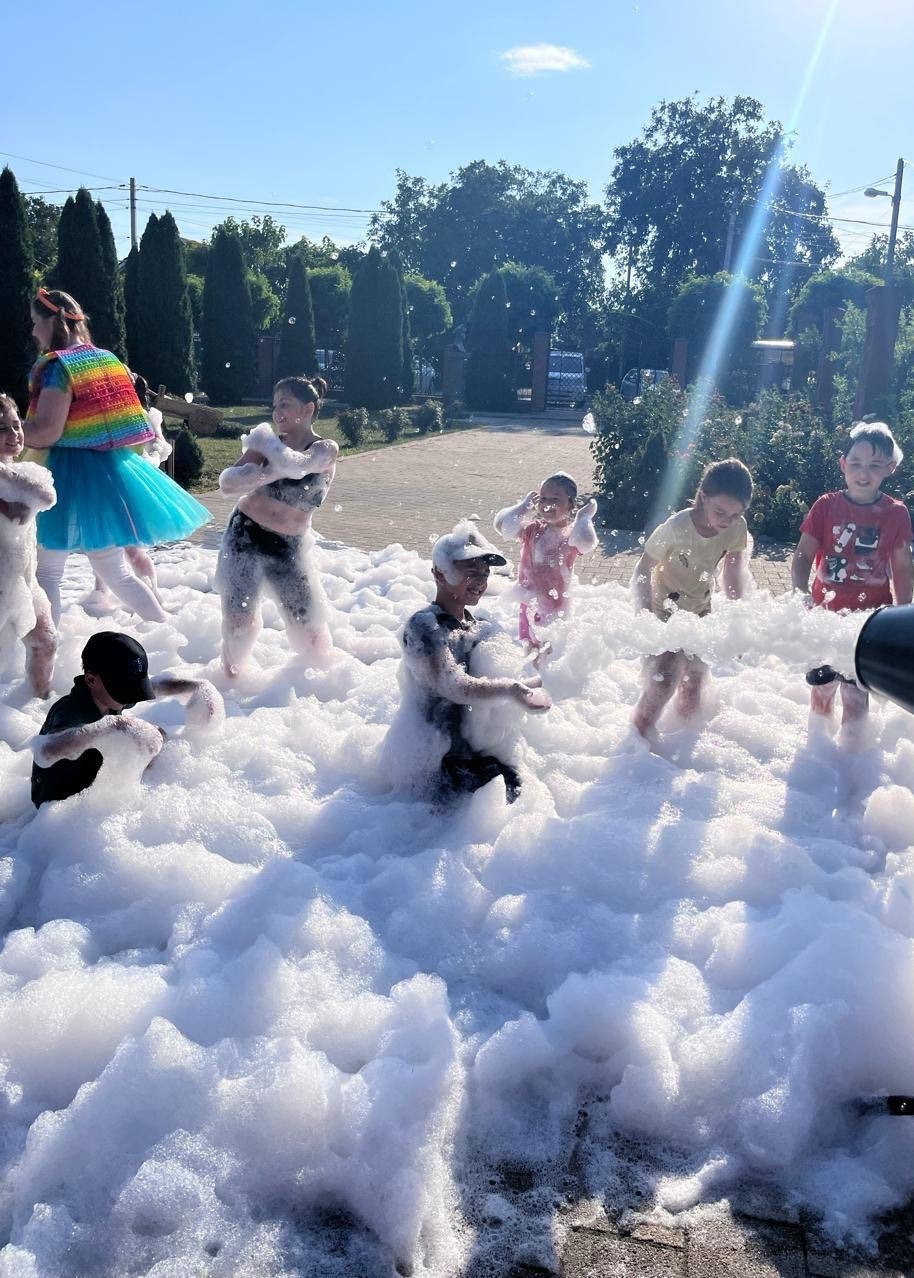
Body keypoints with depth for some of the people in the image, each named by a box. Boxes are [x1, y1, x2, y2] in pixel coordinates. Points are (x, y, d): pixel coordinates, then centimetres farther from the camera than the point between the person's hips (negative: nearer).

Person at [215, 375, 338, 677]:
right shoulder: (270, 444, 0)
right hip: (245, 537, 1)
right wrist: (275, 471, -22)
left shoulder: (326, 449, -7)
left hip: (288, 548, -1)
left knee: (309, 629, 3)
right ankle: (229, 676, 16)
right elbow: (228, 484, -11)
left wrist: (263, 440, -13)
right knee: (239, 620, -6)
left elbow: (296, 465, -29)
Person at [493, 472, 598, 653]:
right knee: (530, 650, 18)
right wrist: (524, 506, -5)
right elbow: (502, 525, -17)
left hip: (556, 610, -3)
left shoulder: (572, 533, -10)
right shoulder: (532, 530, 0)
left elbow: (586, 543, -36)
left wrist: (584, 516, -19)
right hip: (529, 607, 4)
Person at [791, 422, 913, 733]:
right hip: (825, 616, 1)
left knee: (856, 692, 4)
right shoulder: (825, 506, -6)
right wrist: (801, 595, -26)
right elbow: (802, 556, -9)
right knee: (821, 688, 15)